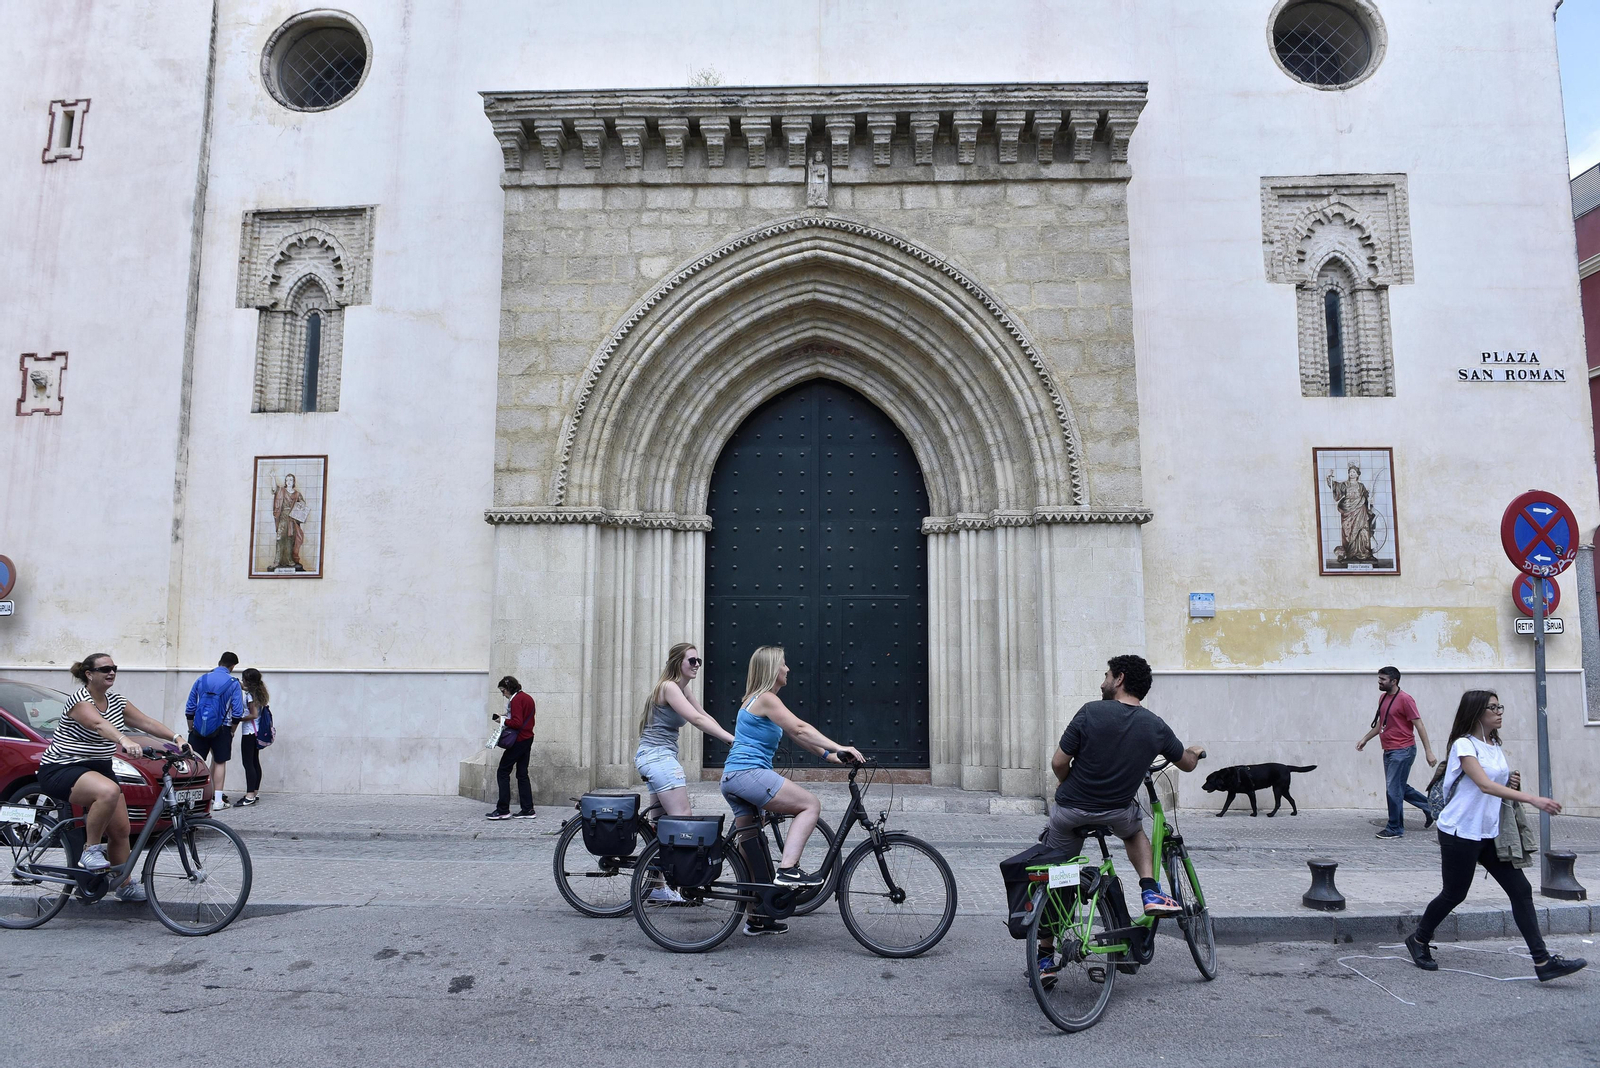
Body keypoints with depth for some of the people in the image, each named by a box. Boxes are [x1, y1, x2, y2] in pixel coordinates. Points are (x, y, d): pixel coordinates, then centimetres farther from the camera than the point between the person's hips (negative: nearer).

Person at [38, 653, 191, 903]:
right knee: (109, 791, -37)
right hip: (62, 769, -8)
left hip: (99, 767, 8)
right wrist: (125, 741, -55)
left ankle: (124, 884, 19)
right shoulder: (79, 700, -17)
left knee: (121, 829, 3)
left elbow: (146, 722, 0)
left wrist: (177, 738, -14)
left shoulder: (115, 700, 7)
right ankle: (90, 851, -19)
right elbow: (100, 724, -37)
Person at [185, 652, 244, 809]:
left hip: (199, 729, 2)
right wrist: (232, 731, 8)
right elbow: (238, 712, -6)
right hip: (221, 729, -2)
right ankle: (217, 800, 5)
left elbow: (190, 708, 7)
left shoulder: (201, 679, 4)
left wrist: (191, 728, 18)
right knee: (219, 762, 6)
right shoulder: (233, 683, -4)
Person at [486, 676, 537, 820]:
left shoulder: (516, 700, -14)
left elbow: (517, 723, -22)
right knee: (522, 774, 11)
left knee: (502, 772, -3)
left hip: (518, 741, -10)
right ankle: (528, 810, 10)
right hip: (528, 739, 10)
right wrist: (507, 718, 13)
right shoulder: (527, 698, 16)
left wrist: (503, 720, -8)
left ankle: (503, 810, -3)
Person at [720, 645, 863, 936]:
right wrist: (839, 748, -23)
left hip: (732, 780, 10)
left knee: (751, 851, 14)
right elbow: (800, 728, -20)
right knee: (810, 804, -11)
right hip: (749, 773, -10)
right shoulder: (766, 699, -9)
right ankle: (788, 869, -19)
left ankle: (755, 918, 21)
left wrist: (828, 754, 12)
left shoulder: (758, 699, 21)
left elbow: (795, 734, 20)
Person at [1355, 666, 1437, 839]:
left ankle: (1395, 829, 7)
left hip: (1402, 751, -8)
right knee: (1400, 788, 17)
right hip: (1389, 751, 8)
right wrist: (1365, 739, 19)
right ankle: (1429, 806, 36)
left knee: (1393, 790, -4)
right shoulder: (1383, 698, 10)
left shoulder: (1404, 699, -14)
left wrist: (1428, 751, -16)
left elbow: (1419, 725, -14)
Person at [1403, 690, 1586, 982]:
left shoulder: (1495, 747, 10)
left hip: (1491, 833, 7)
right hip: (1460, 833, -7)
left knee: (1521, 890, -1)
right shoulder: (1464, 745, -15)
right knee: (1454, 894, 4)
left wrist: (1513, 784, -1)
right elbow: (1485, 785, -28)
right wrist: (1533, 800, -37)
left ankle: (1543, 962, 2)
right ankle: (1419, 940, 24)